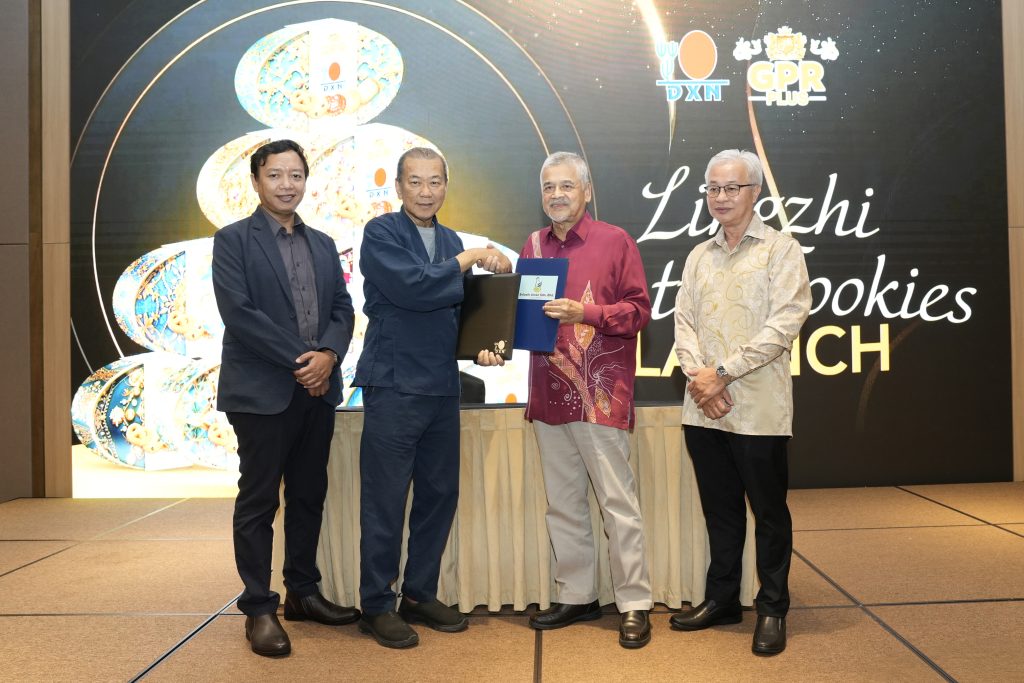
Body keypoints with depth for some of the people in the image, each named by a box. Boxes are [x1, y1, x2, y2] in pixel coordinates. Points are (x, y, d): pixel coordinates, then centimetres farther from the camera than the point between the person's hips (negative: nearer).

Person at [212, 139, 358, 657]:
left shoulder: (323, 245, 15)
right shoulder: (233, 240, -2)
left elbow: (342, 308, 8)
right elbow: (238, 313, -13)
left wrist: (328, 354, -12)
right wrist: (299, 361, -15)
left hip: (317, 391, 6)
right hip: (262, 392, -5)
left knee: (309, 496, 12)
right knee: (258, 501, 2)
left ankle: (303, 593, 26)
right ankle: (259, 609, 13)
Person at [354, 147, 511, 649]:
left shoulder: (451, 241, 15)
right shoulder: (381, 233, -5)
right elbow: (413, 287, -21)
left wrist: (480, 345, 1)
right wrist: (472, 261, -11)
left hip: (443, 387, 7)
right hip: (394, 386, -6)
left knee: (439, 495, 11)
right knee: (385, 500, 1)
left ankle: (420, 596, 26)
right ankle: (377, 605, 16)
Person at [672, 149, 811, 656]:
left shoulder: (781, 249, -1)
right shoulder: (698, 256, 15)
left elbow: (785, 323, -11)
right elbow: (684, 322, 9)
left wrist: (723, 372, -15)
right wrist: (697, 377, -9)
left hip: (757, 406, -4)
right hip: (702, 407, 5)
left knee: (768, 511, 6)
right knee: (719, 509, 14)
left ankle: (772, 609, 20)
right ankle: (721, 598, 28)